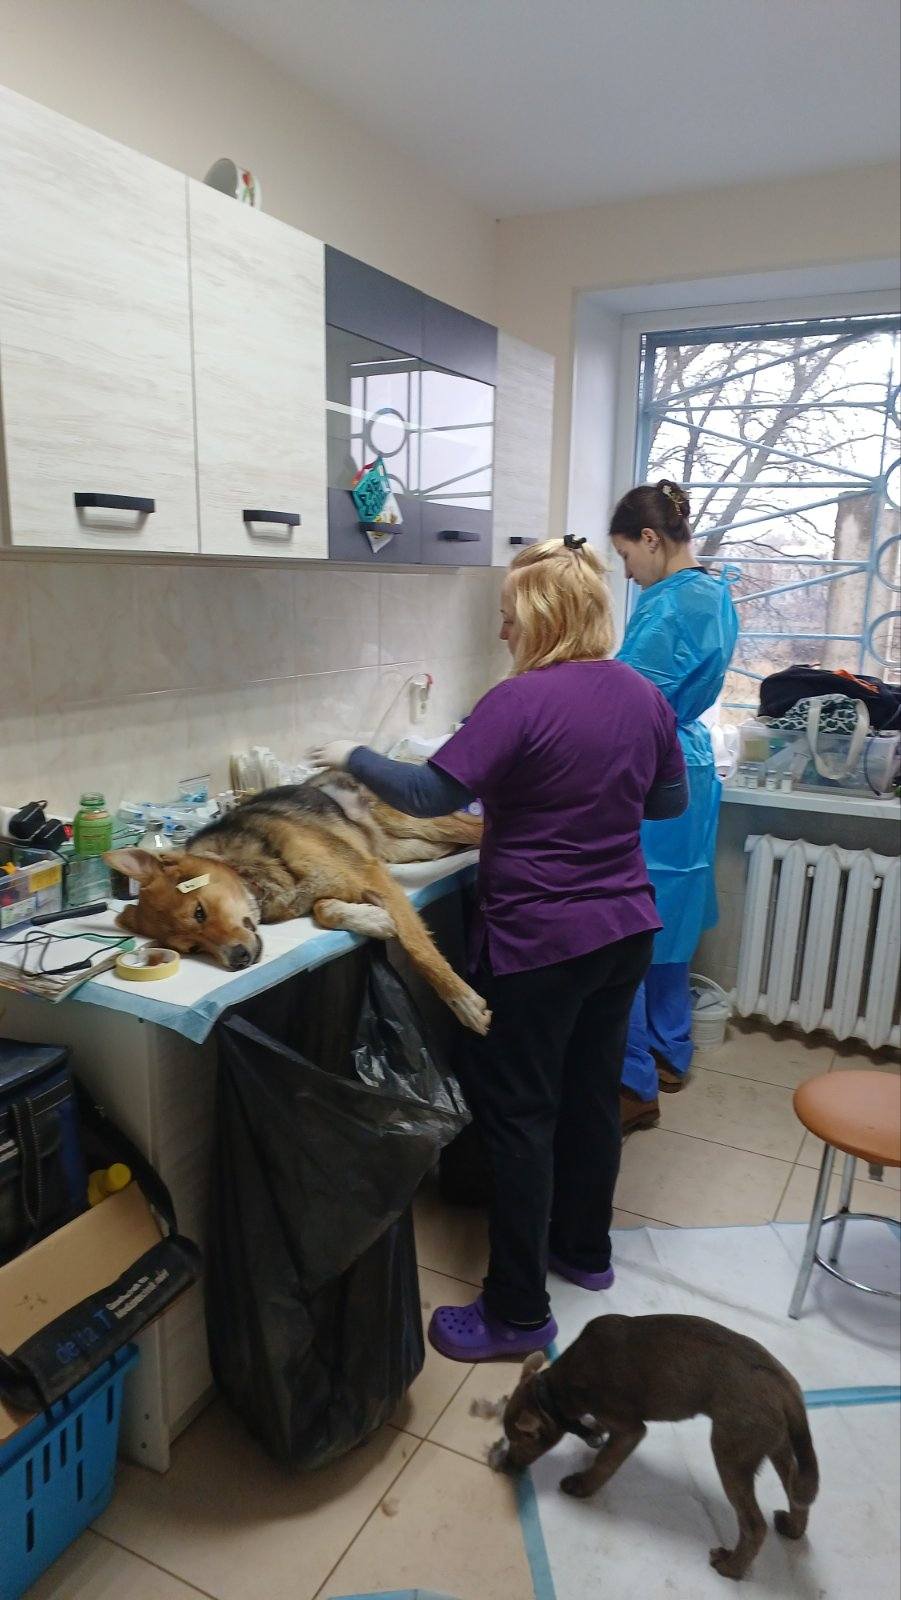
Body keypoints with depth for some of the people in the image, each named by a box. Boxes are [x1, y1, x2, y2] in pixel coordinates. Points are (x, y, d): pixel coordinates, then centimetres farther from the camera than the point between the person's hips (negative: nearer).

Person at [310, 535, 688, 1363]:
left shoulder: (522, 701, -20)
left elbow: (430, 793, -19)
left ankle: (519, 1312, 17)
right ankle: (587, 1247, 40)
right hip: (626, 929, 8)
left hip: (540, 942, -7)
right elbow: (670, 798, 13)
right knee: (594, 1088, 21)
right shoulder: (643, 694, 2)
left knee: (518, 1114, 5)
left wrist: (353, 756, -5)